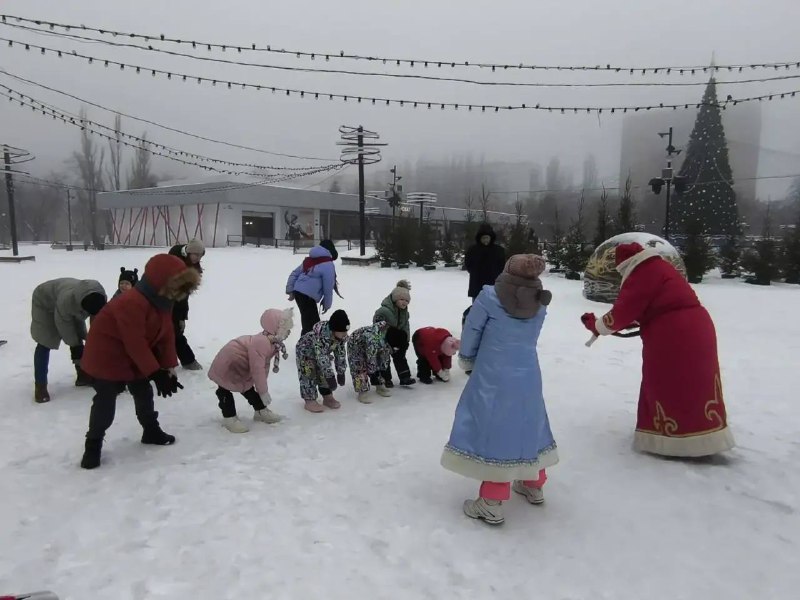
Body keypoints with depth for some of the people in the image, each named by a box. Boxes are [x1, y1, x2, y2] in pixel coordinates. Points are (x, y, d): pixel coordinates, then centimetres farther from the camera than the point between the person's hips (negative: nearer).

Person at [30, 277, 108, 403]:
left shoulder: (99, 298, -29)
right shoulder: (67, 300, -46)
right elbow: (64, 324, -29)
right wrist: (74, 345, -17)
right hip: (44, 303, -6)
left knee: (77, 340, 5)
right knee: (45, 344, -10)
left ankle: (82, 375, 18)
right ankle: (40, 386, -5)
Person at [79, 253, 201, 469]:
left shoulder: (163, 302, -4)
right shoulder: (131, 303, -34)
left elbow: (166, 337, -1)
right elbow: (135, 343, -33)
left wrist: (169, 368, -6)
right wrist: (155, 373, -30)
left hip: (134, 358, 9)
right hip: (107, 356, -9)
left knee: (144, 393, 14)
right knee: (106, 400, -5)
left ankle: (151, 431, 30)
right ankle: (93, 443, 9)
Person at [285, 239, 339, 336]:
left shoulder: (309, 259, 16)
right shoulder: (328, 265, -7)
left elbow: (294, 274, 17)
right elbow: (328, 287, -6)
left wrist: (290, 290, 18)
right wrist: (327, 304, 5)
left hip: (298, 292, 9)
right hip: (307, 296, -9)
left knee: (314, 322, 20)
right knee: (310, 324, -4)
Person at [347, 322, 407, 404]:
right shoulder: (374, 340, -45)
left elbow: (386, 352, -6)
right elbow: (371, 360, -31)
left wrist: (383, 367, -2)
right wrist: (372, 372, -19)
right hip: (356, 344, -7)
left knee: (380, 366, 5)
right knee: (360, 368, -17)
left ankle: (380, 386, 19)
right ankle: (362, 392, -10)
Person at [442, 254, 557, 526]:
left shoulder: (490, 297, -12)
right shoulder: (539, 303, 0)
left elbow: (471, 330, -3)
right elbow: (529, 337, 6)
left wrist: (467, 359, 16)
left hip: (493, 377, -5)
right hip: (528, 376, 5)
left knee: (494, 431, 3)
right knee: (528, 427, 21)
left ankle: (492, 505, 7)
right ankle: (534, 486, 39)